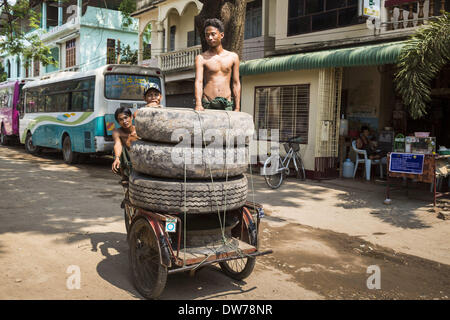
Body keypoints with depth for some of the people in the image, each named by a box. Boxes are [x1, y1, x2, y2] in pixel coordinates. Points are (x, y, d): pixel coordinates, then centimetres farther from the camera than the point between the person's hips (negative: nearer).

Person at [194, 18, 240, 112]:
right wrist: (198, 104, -25)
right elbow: (198, 82, -9)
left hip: (227, 105, 2)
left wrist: (237, 108, 4)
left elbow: (236, 84, 11)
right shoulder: (201, 58, 3)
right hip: (207, 105, -1)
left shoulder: (233, 57, 11)